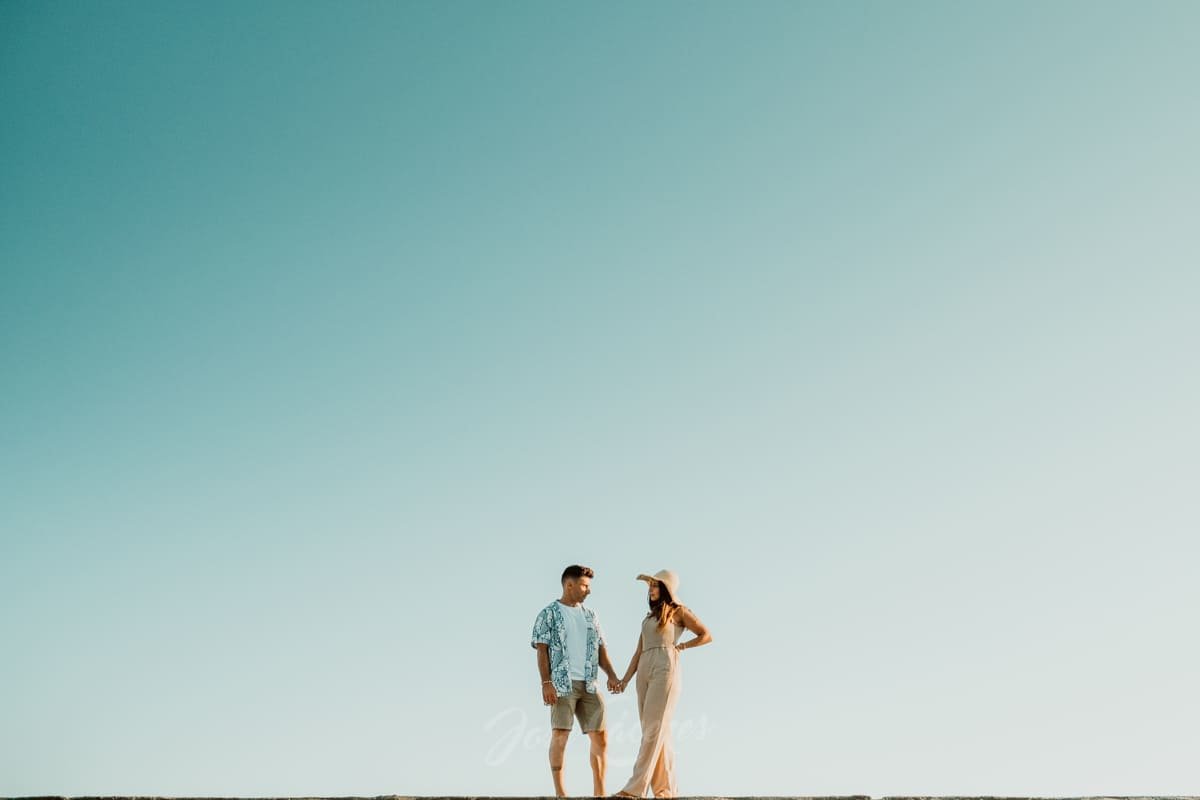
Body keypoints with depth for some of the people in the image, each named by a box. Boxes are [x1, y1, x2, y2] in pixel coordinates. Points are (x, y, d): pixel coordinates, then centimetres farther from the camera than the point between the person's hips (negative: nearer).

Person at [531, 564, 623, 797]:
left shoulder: (590, 615, 18)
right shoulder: (548, 614, 2)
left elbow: (601, 649, 16)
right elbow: (541, 650, -4)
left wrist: (612, 674, 1)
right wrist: (546, 682, -15)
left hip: (588, 685, 5)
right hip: (562, 684, -5)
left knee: (600, 738, 3)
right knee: (560, 735, -7)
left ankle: (599, 792, 11)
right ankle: (559, 792, 1)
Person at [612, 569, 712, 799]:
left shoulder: (678, 611, 7)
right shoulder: (648, 618, 23)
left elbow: (706, 635, 6)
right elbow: (638, 653, 17)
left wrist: (680, 647, 0)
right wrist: (625, 680, 7)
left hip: (665, 669, -7)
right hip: (644, 672, 7)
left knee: (654, 729, -11)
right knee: (657, 732, 4)